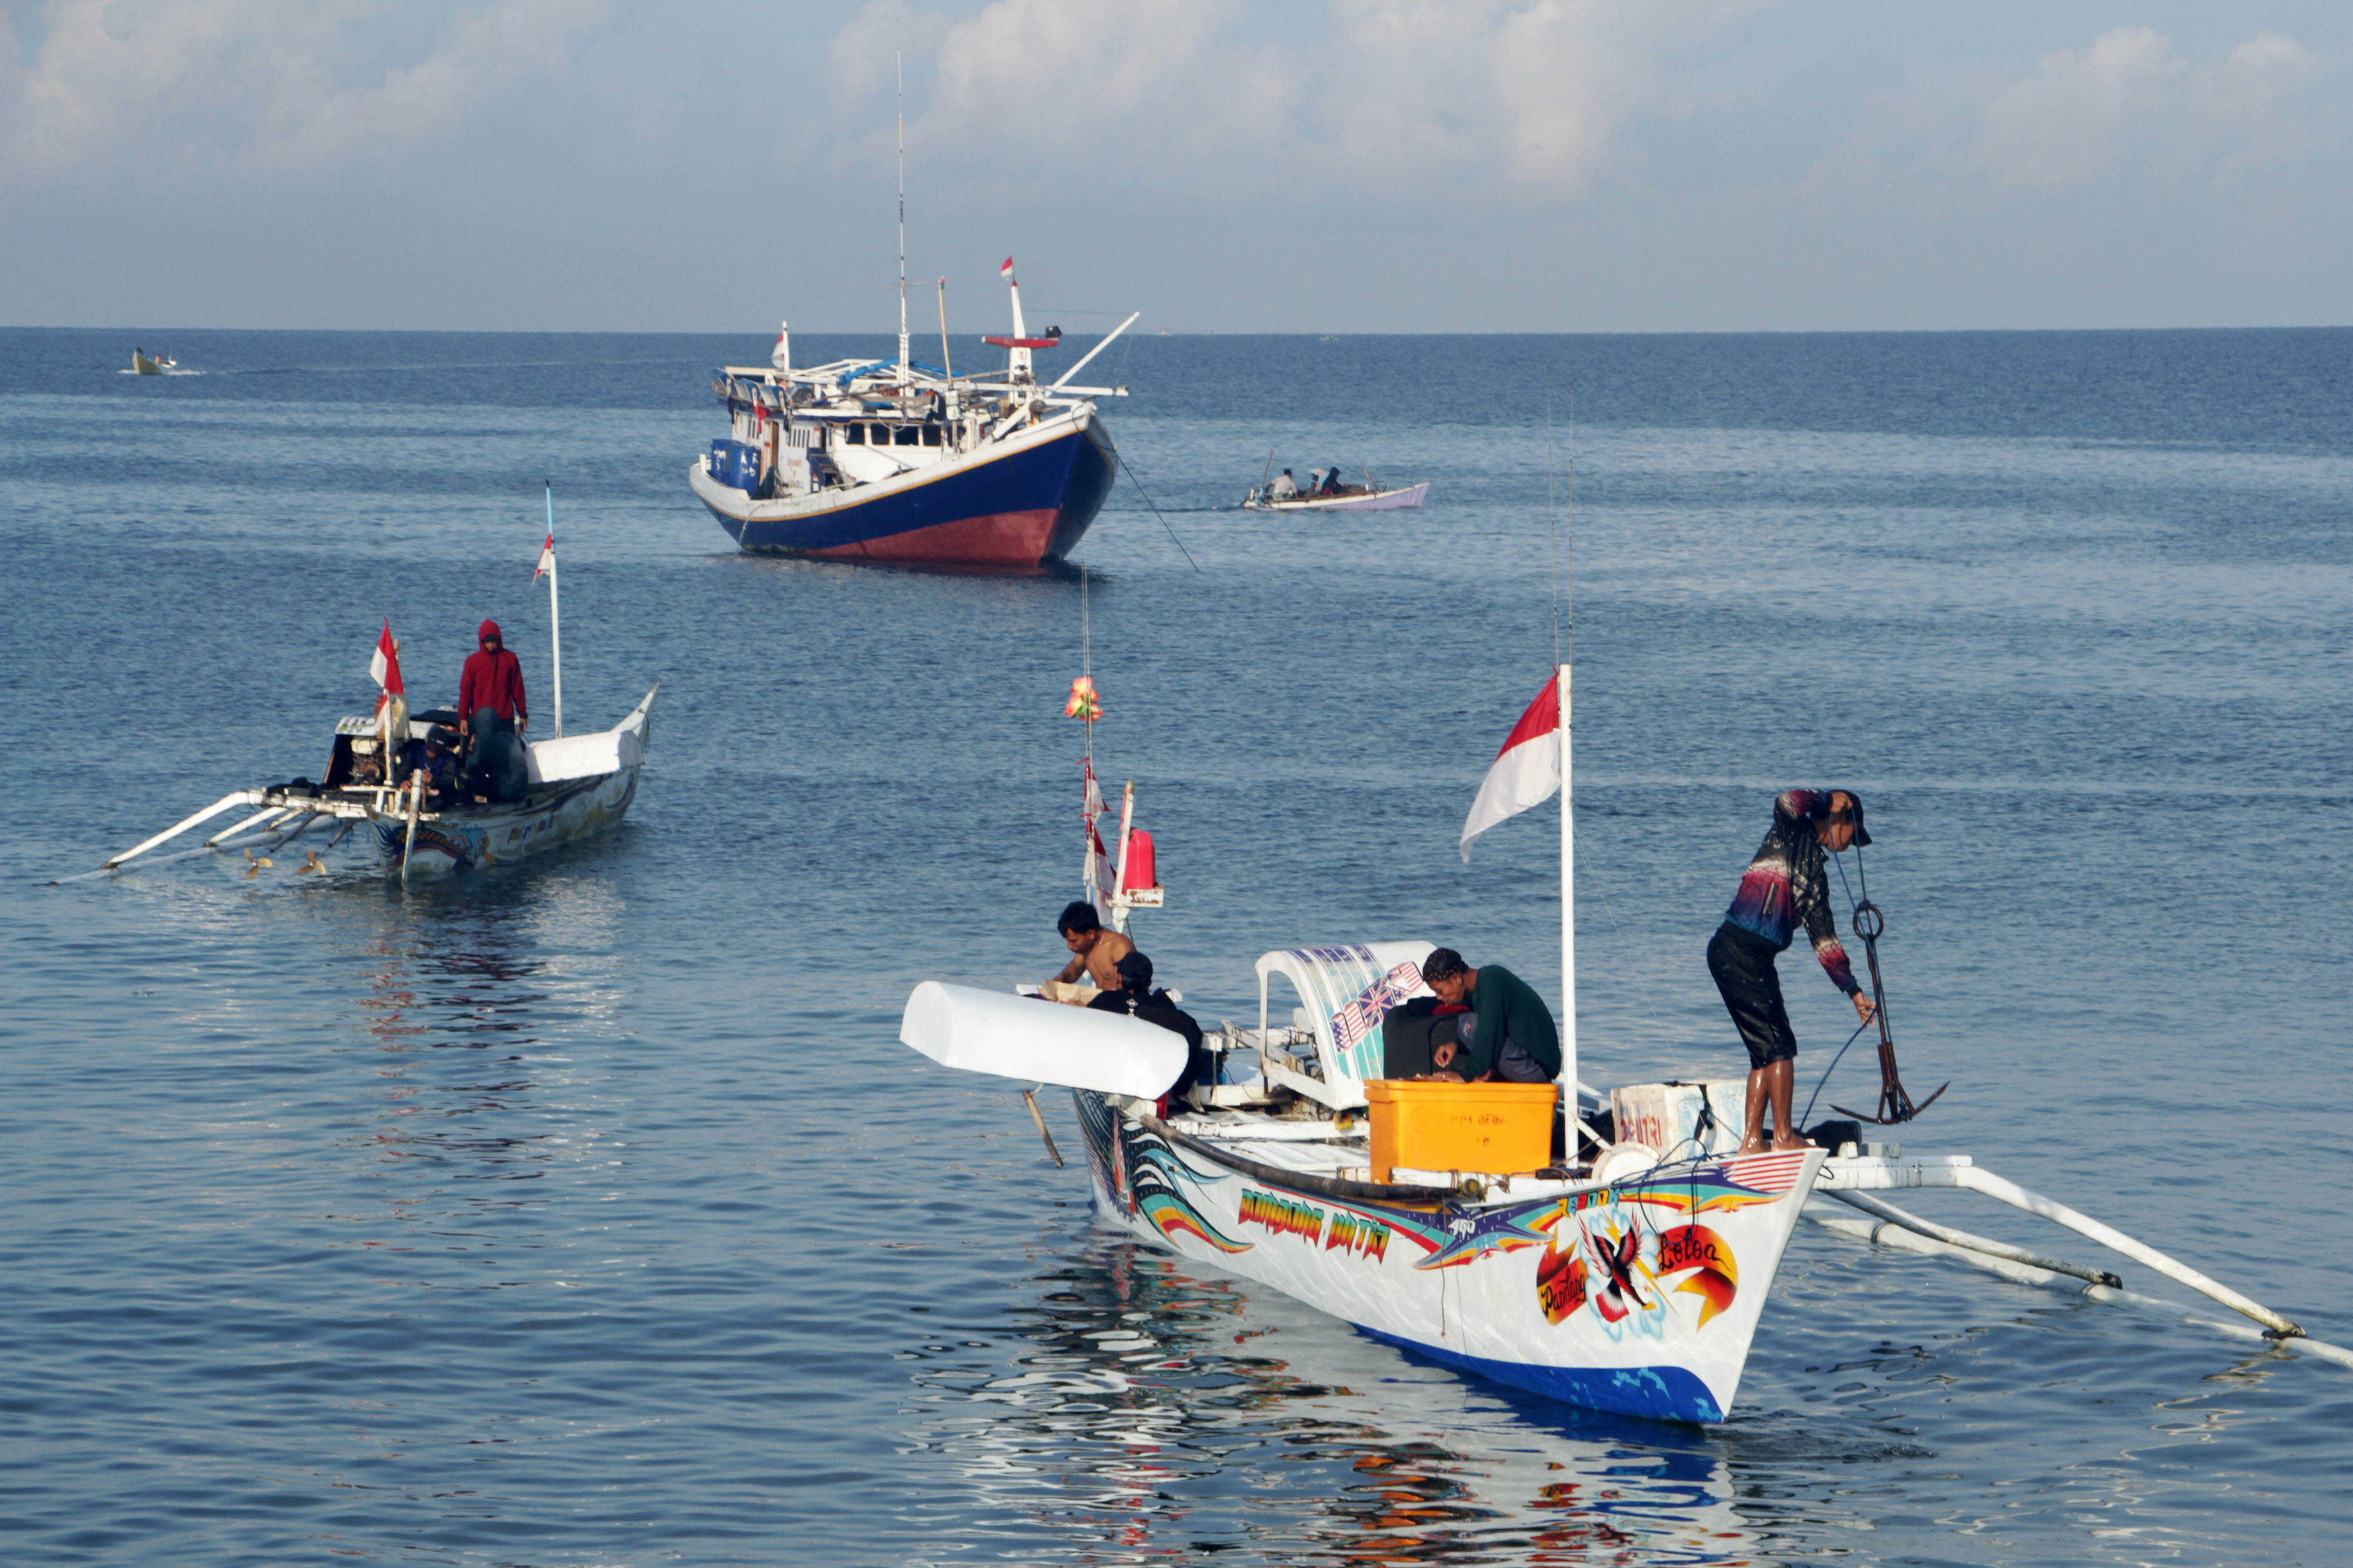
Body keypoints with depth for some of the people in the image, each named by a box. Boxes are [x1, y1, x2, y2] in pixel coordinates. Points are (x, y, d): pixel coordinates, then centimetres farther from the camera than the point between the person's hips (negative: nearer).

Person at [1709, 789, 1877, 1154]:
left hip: (1755, 958, 9)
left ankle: (1752, 1141, 11)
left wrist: (1854, 991, 21)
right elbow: (1787, 803, -24)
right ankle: (1783, 1137, -5)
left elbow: (1824, 939, 24)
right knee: (1780, 1044, -8)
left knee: (1767, 1049, 10)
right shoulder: (1791, 834, 1)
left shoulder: (1815, 871, 22)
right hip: (1738, 949, -9)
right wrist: (1830, 798, -10)